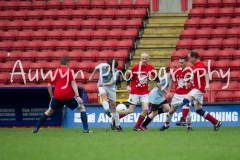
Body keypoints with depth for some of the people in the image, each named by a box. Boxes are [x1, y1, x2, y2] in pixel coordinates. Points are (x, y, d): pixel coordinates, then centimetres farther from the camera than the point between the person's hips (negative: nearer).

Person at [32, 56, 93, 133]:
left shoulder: (56, 72, 14)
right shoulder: (70, 71, 5)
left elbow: (49, 85, 11)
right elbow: (73, 83, -7)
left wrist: (52, 97, 22)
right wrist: (78, 96, -13)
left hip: (57, 95, 3)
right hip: (69, 95, -3)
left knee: (50, 111, 23)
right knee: (82, 108, 13)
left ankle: (36, 128, 20)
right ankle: (86, 129, 0)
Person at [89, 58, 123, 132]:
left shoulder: (115, 72, -19)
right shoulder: (102, 66, -15)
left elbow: (112, 82, -26)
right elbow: (96, 69, 9)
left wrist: (104, 84, -42)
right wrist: (92, 76, 20)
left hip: (111, 87, 0)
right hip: (101, 86, 0)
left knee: (113, 105, 0)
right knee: (104, 95, -34)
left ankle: (117, 125, 11)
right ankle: (107, 110, -62)